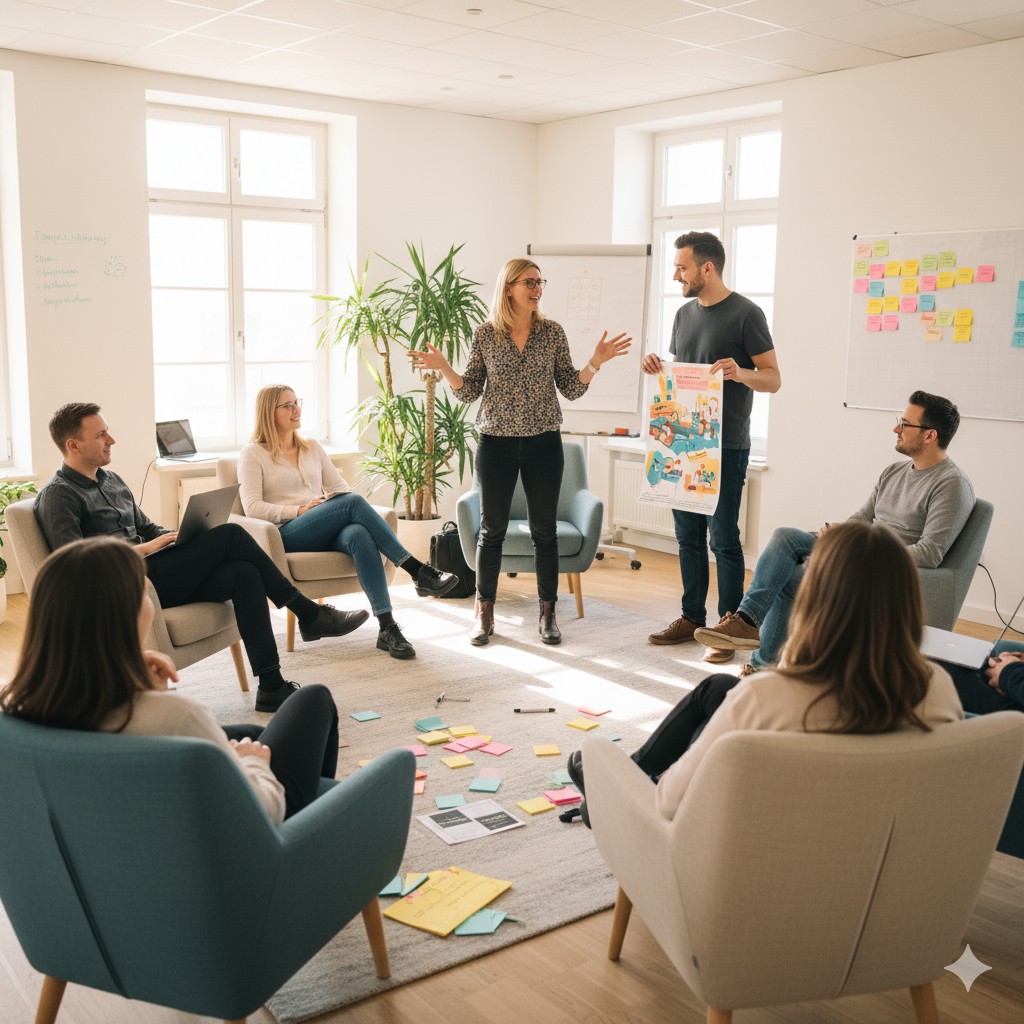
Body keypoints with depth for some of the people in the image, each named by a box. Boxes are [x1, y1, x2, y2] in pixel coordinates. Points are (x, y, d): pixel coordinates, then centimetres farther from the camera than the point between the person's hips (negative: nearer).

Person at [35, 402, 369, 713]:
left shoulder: (112, 481, 23)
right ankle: (310, 614, -10)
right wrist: (144, 549, -17)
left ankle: (271, 687, -19)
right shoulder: (58, 496, -5)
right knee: (230, 535, -18)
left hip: (149, 574, 8)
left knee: (243, 573, -18)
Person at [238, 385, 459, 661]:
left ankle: (387, 627, -44)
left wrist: (338, 506, -7)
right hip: (288, 536, -4)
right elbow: (252, 508, -5)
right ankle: (418, 571, -31)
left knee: (359, 535, -35)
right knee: (352, 502, -31)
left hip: (327, 533, 4)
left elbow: (340, 488, 17)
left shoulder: (312, 448, 24)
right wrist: (300, 510, -16)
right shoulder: (253, 454, 7)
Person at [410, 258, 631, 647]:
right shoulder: (484, 334, 0)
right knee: (491, 530, 4)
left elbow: (571, 389, 3)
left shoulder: (553, 332, 2)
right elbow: (470, 392, 3)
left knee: (544, 531, 5)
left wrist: (596, 362, -11)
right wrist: (443, 368, -13)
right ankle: (485, 614, 17)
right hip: (496, 443, -1)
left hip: (543, 443, 1)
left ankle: (547, 613, 17)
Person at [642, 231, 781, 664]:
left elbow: (773, 379, -7)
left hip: (726, 446, -7)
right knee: (688, 535, 12)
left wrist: (741, 373, -26)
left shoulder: (745, 314, -7)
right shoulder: (685, 314, 14)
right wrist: (656, 367, 2)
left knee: (723, 538, -3)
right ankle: (692, 617, 23)